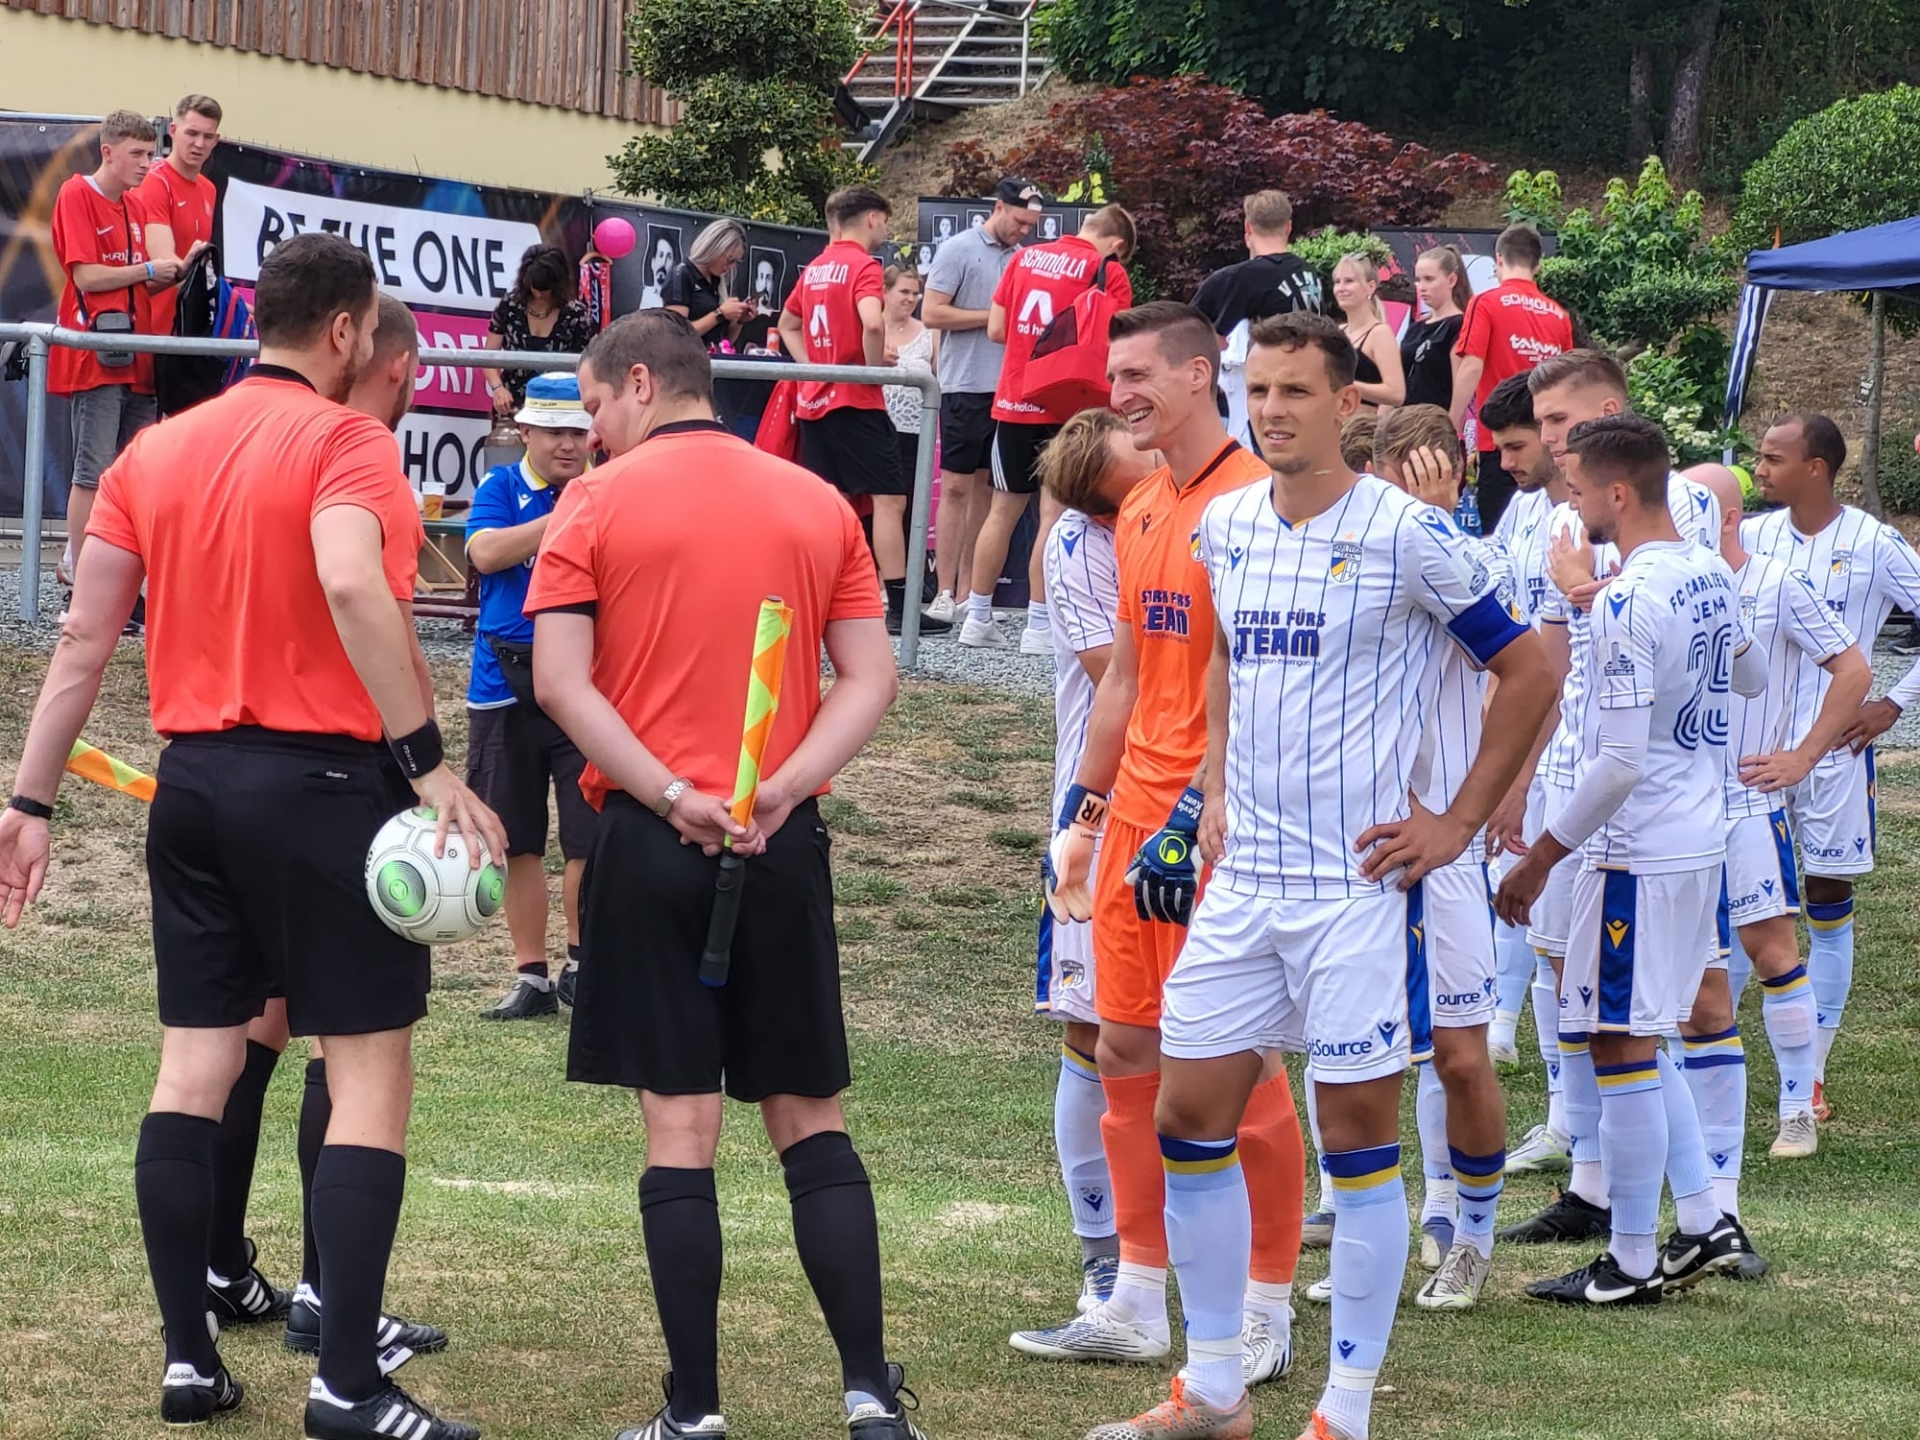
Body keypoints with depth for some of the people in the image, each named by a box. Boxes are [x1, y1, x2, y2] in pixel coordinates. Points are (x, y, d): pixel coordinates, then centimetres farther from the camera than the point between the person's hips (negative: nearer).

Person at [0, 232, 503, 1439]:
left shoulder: (154, 452, 9)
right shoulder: (345, 443, -9)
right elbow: (350, 585, -29)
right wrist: (430, 761, -28)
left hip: (194, 780, 6)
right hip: (323, 782, -6)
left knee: (194, 1068, 11)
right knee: (370, 1073, -1)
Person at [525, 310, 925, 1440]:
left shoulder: (598, 504, -1)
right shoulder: (819, 506, 9)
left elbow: (560, 679, -11)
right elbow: (871, 678, 2)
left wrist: (668, 795, -13)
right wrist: (782, 790, -7)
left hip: (650, 843, -3)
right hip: (785, 845, 3)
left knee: (681, 1126, 0)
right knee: (812, 1121, 10)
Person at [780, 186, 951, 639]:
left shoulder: (814, 269, 14)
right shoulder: (863, 265, -10)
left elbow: (787, 324, 27)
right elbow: (872, 323, -27)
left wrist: (812, 366, 16)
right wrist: (875, 367, -12)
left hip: (814, 399, 8)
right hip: (855, 400, -8)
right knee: (889, 498, -6)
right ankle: (900, 608, -11)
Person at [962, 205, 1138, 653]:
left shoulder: (1026, 258, 8)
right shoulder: (1108, 272, -7)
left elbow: (996, 330, 8)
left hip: (1013, 402, 5)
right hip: (1065, 408, -5)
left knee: (1003, 510, 12)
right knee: (1055, 514, 0)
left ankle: (978, 618, 15)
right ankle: (1038, 625, -1)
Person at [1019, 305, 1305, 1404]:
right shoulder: (1142, 510, 14)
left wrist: (1194, 817, -22)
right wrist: (1086, 810, 19)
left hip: (1214, 819, -9)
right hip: (1137, 809, 9)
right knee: (1129, 1053, 10)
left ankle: (1267, 1317, 6)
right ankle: (1138, 1307, 18)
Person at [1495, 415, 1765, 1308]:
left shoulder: (1625, 604, -21)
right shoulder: (1709, 575, 6)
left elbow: (1620, 763, -23)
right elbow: (1750, 679, 25)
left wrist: (1541, 857, -15)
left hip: (1639, 852, -9)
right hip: (1702, 839, 9)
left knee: (1623, 1046, -1)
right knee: (1638, 1039, 19)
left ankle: (1632, 1265, 6)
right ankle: (1704, 1224, 19)